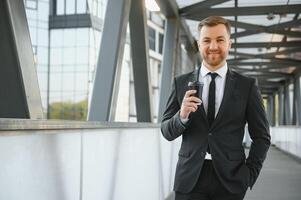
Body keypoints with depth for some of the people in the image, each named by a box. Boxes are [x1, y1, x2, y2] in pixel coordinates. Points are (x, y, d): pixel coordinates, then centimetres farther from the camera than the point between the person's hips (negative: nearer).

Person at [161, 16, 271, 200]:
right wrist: (182, 116, -15)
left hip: (230, 180, 0)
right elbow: (167, 132, 4)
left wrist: (250, 174, -4)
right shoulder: (181, 83, 3)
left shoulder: (247, 86, 0)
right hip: (189, 179, 1)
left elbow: (262, 136, 5)